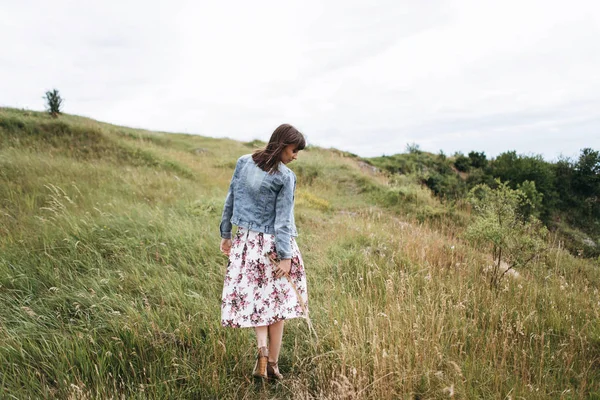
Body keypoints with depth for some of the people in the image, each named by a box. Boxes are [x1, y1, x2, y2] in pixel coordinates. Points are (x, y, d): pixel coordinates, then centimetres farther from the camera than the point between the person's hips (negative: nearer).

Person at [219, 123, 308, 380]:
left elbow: (230, 200, 6)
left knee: (256, 300, 17)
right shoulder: (285, 177, -14)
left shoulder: (243, 162, 1)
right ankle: (272, 364, 18)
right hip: (273, 244, -4)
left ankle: (262, 350, 1)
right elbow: (283, 219, -15)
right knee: (277, 301, 10)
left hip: (246, 241, 4)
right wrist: (285, 256, -12)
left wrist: (225, 234, 14)